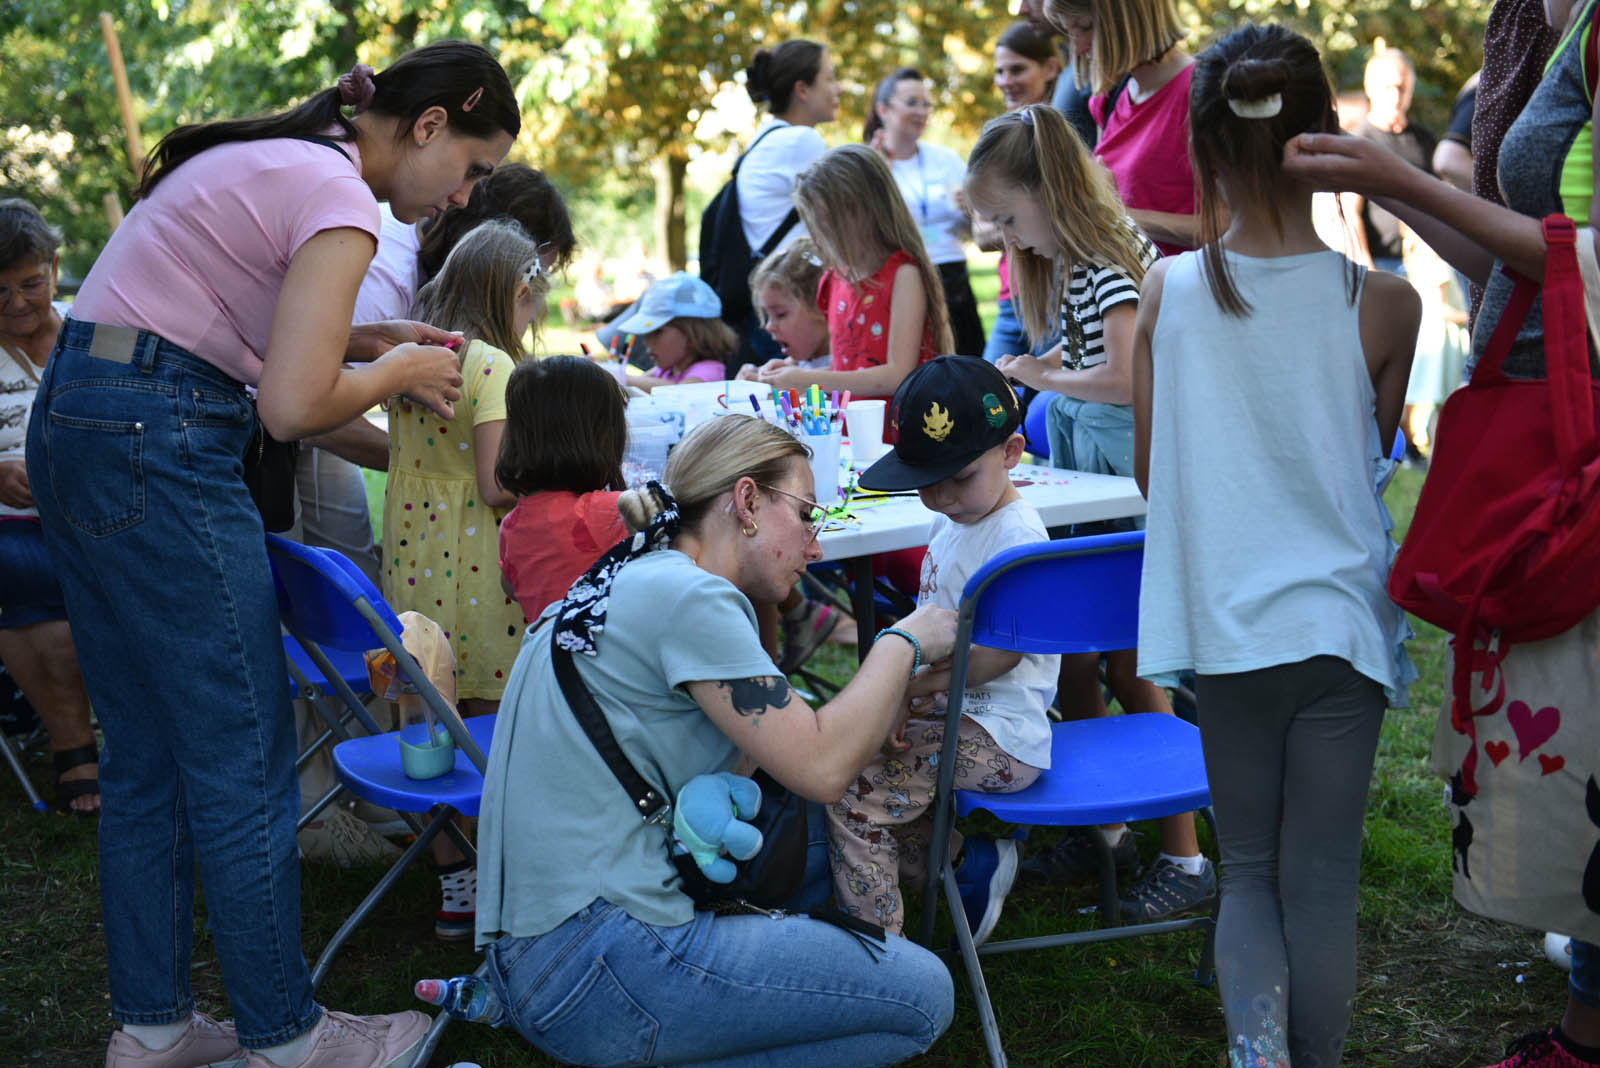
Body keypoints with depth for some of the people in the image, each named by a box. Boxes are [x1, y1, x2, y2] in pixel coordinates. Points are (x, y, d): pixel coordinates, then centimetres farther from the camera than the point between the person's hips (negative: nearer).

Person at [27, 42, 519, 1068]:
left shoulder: (273, 154, 17)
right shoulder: (339, 198, -12)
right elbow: (294, 406, -19)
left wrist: (363, 341, 14)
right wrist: (395, 371, 0)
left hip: (71, 427, 10)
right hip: (158, 449, -10)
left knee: (148, 752, 15)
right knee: (243, 761, 0)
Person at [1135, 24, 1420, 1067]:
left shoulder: (1166, 291, -7)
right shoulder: (1383, 303, -11)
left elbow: (1147, 471, 2)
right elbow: (1377, 458, 5)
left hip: (1221, 620, 1)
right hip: (1340, 618, -1)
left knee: (1250, 871, 15)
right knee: (1322, 880, 10)